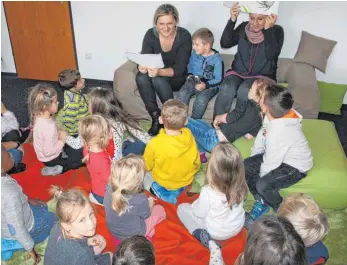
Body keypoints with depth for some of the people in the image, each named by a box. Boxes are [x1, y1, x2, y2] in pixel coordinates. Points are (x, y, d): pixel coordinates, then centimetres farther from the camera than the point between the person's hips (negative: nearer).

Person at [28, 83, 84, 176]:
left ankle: (58, 168, 11)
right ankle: (61, 168, -2)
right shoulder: (49, 127, -37)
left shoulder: (39, 117, -10)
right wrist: (62, 140, -21)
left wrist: (58, 134, -4)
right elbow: (48, 152, -31)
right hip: (51, 159, -8)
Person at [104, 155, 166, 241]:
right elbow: (146, 215, -14)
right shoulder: (140, 200, -37)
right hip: (134, 234, -4)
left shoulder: (109, 189, -25)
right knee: (160, 209, 14)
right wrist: (149, 204, 9)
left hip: (113, 230, 4)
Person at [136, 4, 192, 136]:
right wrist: (143, 67, -42)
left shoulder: (184, 36, -20)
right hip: (156, 75, 3)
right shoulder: (150, 34, -12)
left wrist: (160, 72, -45)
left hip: (177, 78, -3)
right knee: (141, 77, -30)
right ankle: (156, 117, -20)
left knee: (159, 80, -35)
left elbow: (179, 68, -25)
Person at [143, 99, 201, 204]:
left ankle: (159, 191, 7)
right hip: (186, 181, 4)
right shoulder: (189, 136, -22)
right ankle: (178, 191, 16)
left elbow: (147, 166, -13)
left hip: (163, 183, -4)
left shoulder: (155, 143, -32)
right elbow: (197, 164, -7)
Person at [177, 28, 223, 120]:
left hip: (210, 85, -5)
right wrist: (190, 75, 1)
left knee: (201, 98, -33)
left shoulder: (217, 59, -12)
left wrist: (206, 85, -25)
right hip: (194, 81, 5)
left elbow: (218, 79, -12)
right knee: (182, 94, -24)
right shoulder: (194, 54, 5)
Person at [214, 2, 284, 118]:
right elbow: (225, 44, -5)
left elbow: (272, 55, -17)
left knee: (244, 91, -34)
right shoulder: (243, 27, 5)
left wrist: (268, 29, -23)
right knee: (226, 89, -29)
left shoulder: (276, 30, -3)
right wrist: (232, 20, -14)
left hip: (262, 76, -2)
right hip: (238, 72, 2)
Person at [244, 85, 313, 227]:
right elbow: (261, 135, 5)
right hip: (279, 156, 9)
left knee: (263, 185, -28)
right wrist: (253, 158, 8)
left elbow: (270, 164, -27)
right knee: (245, 166, -1)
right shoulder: (276, 117, -14)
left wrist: (260, 177, -8)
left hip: (294, 166, -9)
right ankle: (261, 203, 15)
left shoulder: (279, 134, -39)